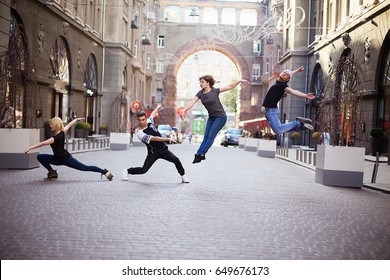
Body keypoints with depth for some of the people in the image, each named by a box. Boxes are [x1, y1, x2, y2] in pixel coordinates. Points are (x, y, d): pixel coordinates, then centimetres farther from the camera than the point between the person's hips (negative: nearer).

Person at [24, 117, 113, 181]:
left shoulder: (57, 137, -26)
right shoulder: (62, 132, -3)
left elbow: (42, 144, -31)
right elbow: (70, 124, 15)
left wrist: (30, 148, -32)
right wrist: (77, 119, 32)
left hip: (66, 159, -9)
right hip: (59, 159, 9)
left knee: (85, 168, -1)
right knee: (40, 157, -1)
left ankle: (104, 172, 8)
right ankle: (52, 173, 3)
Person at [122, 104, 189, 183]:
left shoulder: (149, 122, -1)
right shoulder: (139, 133, -21)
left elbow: (153, 114, 23)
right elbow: (154, 138, -30)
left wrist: (157, 107, 41)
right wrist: (168, 139, -35)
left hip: (163, 149, 5)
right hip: (153, 153, -4)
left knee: (176, 160, -14)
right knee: (143, 170, -6)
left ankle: (183, 176, 5)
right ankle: (127, 171, 20)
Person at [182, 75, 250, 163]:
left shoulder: (215, 91, -13)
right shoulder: (200, 93, -3)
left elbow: (229, 87, -9)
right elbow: (192, 103, -12)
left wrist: (240, 81, -17)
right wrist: (184, 110, -27)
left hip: (221, 117, -5)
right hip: (211, 117, 6)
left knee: (211, 136, -9)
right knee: (206, 137, 3)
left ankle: (200, 154, -9)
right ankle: (200, 154, 2)